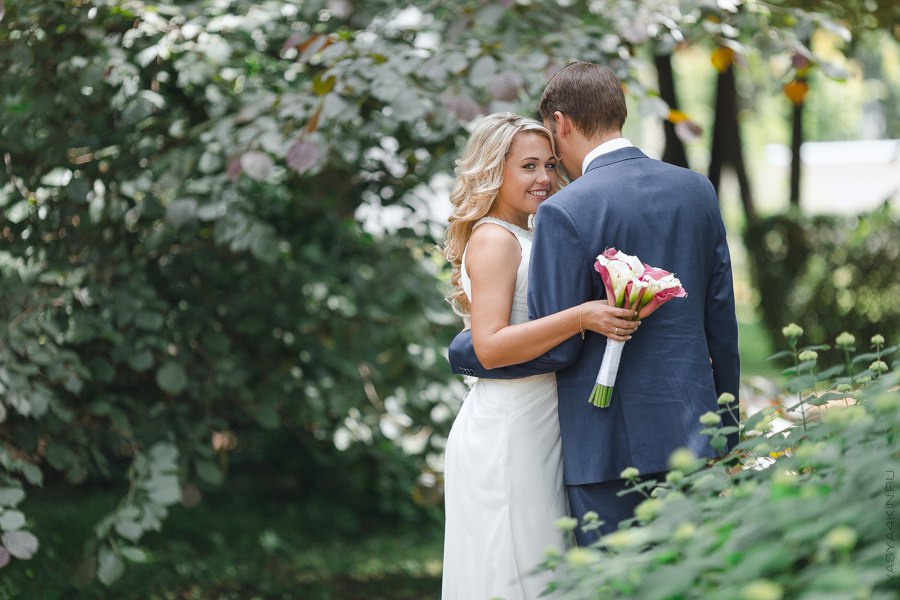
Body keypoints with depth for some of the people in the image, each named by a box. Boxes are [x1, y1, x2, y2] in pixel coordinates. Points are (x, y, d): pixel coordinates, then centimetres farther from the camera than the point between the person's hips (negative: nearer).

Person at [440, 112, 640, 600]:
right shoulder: (493, 240, -11)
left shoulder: (524, 240, 17)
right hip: (506, 433, -9)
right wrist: (581, 317, -29)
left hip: (539, 431, 9)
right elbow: (490, 346, -21)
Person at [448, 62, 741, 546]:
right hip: (692, 433, 6)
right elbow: (722, 319, 11)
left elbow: (555, 347, -11)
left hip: (608, 442, -6)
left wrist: (464, 350, 5)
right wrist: (726, 423, 20)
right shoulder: (697, 190, 7)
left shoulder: (565, 212, -12)